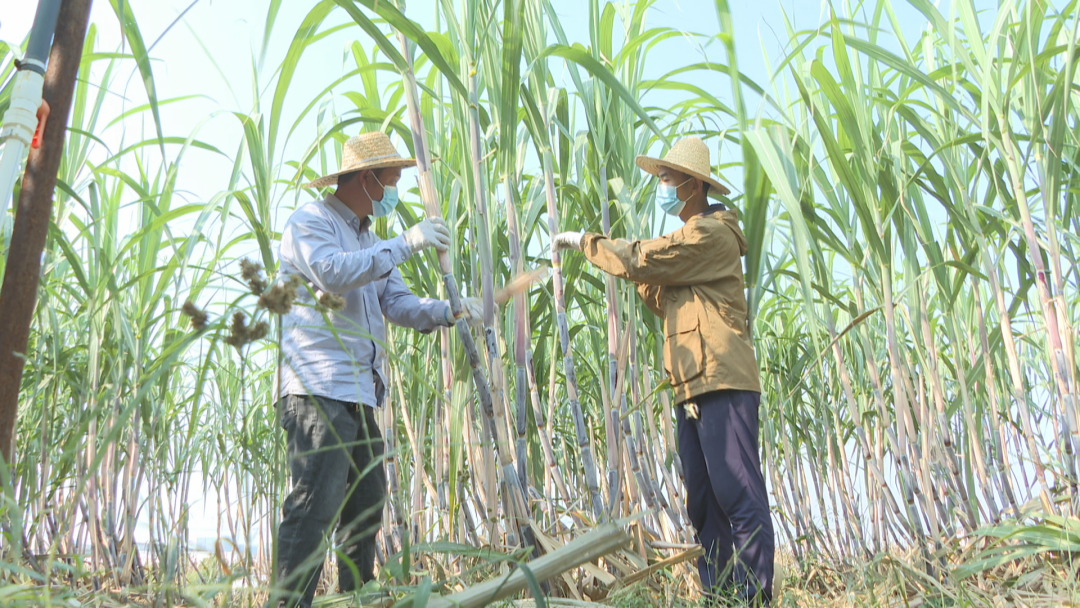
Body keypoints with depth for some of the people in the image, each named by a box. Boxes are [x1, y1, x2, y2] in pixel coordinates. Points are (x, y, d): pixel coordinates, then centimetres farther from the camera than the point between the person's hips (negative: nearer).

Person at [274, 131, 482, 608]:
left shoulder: (368, 240, 25)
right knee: (315, 506, -14)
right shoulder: (310, 222, -3)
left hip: (360, 395, 10)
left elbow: (397, 303, 14)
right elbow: (334, 272, -24)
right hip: (319, 390, -9)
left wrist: (449, 312, -3)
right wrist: (406, 243, -20)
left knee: (366, 503, 14)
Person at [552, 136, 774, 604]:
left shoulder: (711, 233, -6)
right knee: (704, 504, 9)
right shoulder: (692, 237, 26)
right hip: (693, 388, 10)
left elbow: (639, 259, -13)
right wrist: (640, 277, 7)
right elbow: (665, 301, 22)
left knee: (741, 497, -8)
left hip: (722, 383, -10)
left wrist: (584, 241, -1)